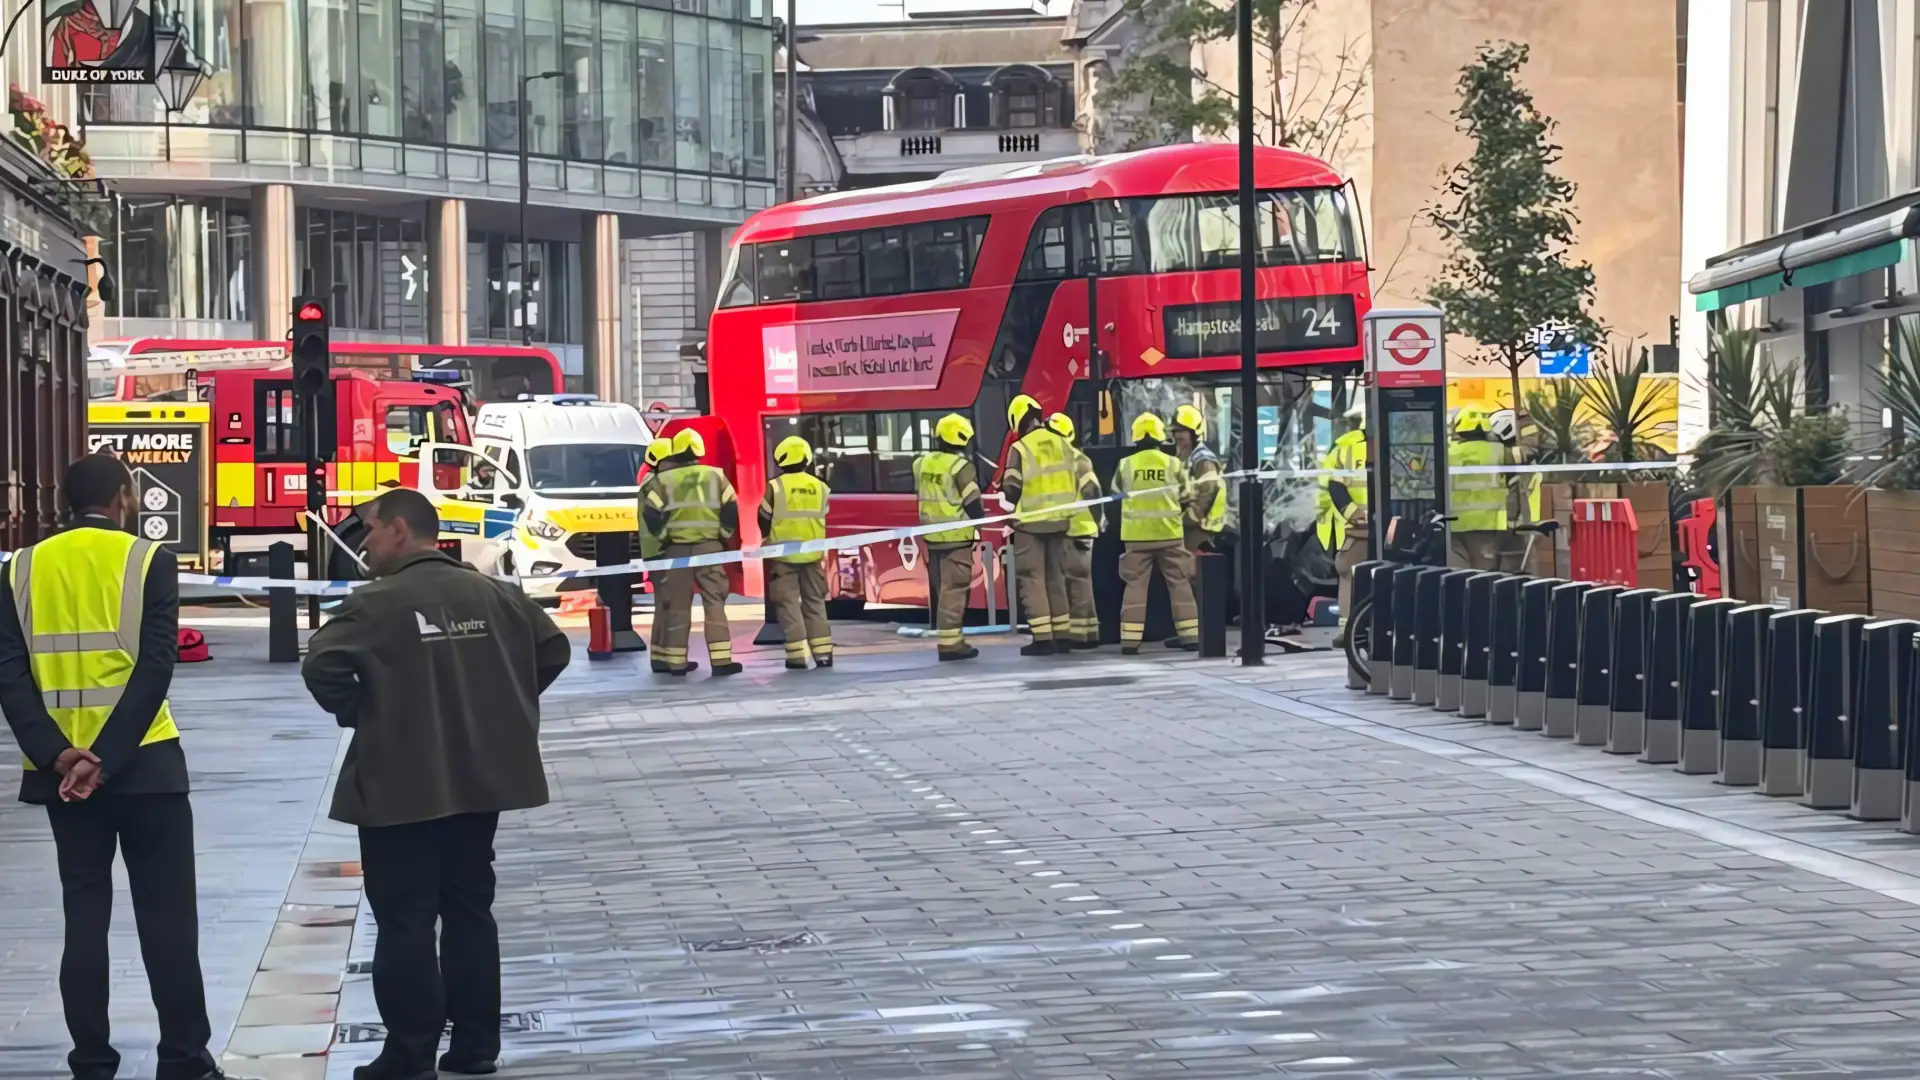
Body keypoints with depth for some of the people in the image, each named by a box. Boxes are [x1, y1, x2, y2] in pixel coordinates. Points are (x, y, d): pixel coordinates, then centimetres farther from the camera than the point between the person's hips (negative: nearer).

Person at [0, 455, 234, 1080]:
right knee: (166, 915, 3)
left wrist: (57, 754, -11)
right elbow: (155, 669, -14)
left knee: (84, 912, 8)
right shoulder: (148, 560, -4)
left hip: (61, 768, 3)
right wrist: (107, 759, -16)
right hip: (142, 763, -3)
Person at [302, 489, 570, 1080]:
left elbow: (321, 666, -21)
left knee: (405, 922, 0)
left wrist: (356, 712, -4)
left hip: (400, 786, -6)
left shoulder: (377, 603, -14)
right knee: (470, 911, 15)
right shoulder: (496, 594, 5)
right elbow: (553, 649, 11)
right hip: (480, 780, 6)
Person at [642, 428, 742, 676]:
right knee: (714, 602, 0)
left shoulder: (665, 480, 0)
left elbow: (650, 514, -4)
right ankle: (720, 659, -8)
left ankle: (676, 662, 9)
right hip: (709, 547, -1)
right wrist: (724, 535, 10)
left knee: (678, 605, 7)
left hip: (677, 548, 1)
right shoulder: (716, 476, 2)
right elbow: (731, 509, -3)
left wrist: (664, 535, 10)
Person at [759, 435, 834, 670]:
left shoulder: (775, 487, -11)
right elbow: (823, 521, 9)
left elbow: (764, 520, -1)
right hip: (812, 554, 4)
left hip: (783, 555, -4)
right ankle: (823, 653, 10)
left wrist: (770, 541, 19)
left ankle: (797, 655, -6)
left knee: (788, 603, 0)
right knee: (815, 602, 13)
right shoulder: (820, 487, 2)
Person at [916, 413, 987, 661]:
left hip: (931, 536, 7)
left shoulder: (923, 464, 8)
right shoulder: (960, 466, -15)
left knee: (939, 588, 14)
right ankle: (950, 643, -9)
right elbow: (972, 502, -13)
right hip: (956, 536, -7)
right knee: (954, 589, -6)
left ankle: (947, 638, 22)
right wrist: (979, 517, 5)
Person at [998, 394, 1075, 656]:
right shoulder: (1061, 444, 4)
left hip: (1031, 523, -6)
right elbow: (1073, 481, 8)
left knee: (1032, 578, -1)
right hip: (1058, 520, 6)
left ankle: (1042, 638, -8)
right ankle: (1060, 635, 16)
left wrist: (1006, 492, 10)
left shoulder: (1020, 449, -13)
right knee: (1056, 576, 15)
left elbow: (1011, 491, -13)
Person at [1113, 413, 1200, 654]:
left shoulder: (1126, 465, -2)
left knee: (1135, 584, 3)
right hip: (1169, 532, 0)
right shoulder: (1173, 464, -2)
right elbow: (1186, 496, 7)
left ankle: (1130, 639, -3)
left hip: (1137, 534, 0)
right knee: (1179, 583, 10)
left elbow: (1116, 494, 10)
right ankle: (1189, 635, 10)